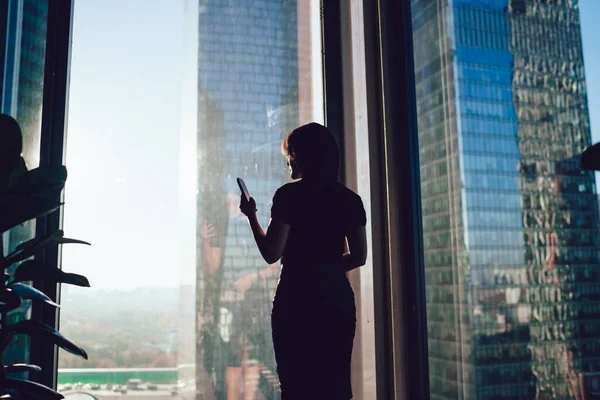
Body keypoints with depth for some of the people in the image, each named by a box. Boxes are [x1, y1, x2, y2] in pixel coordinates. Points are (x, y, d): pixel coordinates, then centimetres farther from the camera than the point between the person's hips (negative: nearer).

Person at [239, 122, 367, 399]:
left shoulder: (289, 195, -8)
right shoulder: (350, 199, 7)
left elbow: (271, 253, -9)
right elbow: (359, 256, 9)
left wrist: (251, 216, 4)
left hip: (299, 299, -5)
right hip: (338, 298, 5)